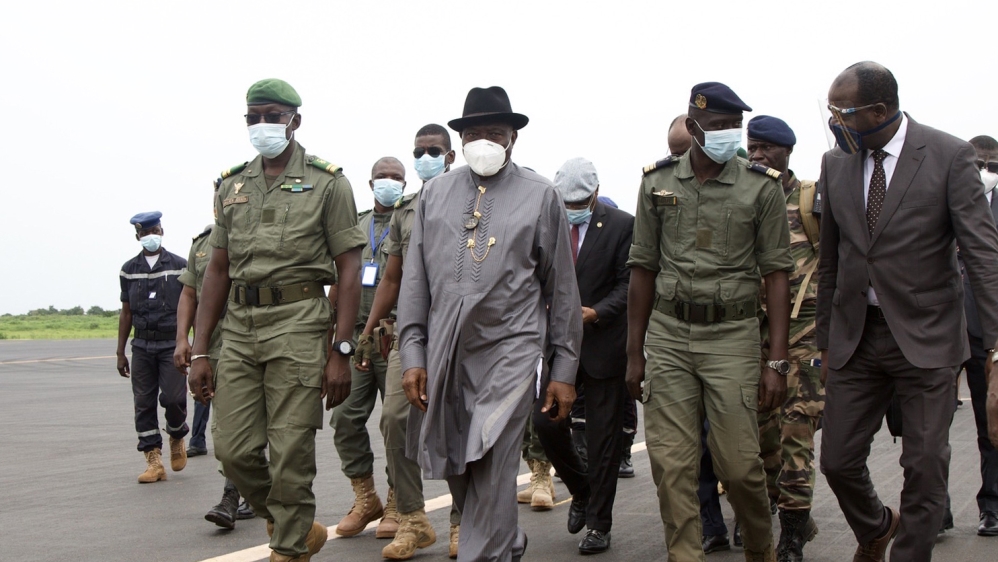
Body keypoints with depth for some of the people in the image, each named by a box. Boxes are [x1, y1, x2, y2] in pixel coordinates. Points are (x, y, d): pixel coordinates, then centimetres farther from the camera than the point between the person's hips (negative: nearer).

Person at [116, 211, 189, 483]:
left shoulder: (179, 266, 2)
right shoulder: (129, 270, 10)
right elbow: (126, 312, 13)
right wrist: (120, 353, 11)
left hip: (172, 343, -3)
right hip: (142, 345, 3)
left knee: (172, 397, -13)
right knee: (144, 403, 0)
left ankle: (177, 436, 18)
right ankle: (154, 460, 5)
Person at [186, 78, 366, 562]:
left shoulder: (327, 183, 1)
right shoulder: (232, 187, 14)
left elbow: (349, 271, -3)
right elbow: (217, 272, 15)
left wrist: (341, 351, -10)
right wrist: (199, 353, 10)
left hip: (297, 323, -5)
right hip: (239, 327, 5)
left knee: (291, 453, -3)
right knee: (233, 450, 3)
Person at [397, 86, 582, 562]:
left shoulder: (541, 196, 4)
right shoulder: (435, 193, 11)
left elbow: (563, 288, 6)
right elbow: (414, 280, 11)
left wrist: (564, 369, 4)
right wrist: (412, 354, 4)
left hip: (510, 349, -3)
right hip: (445, 352, 4)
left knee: (490, 467, -12)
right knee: (453, 467, 10)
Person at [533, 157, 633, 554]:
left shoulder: (621, 226, -3)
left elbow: (628, 283, -6)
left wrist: (596, 312, -20)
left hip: (603, 345, -3)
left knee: (603, 436, 2)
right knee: (545, 422, -3)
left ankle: (598, 524, 13)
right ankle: (581, 491, 24)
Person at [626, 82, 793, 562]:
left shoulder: (762, 187, -1)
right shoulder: (657, 182, 6)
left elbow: (776, 274, -1)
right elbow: (643, 269, 9)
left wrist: (777, 361, -7)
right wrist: (634, 354, 7)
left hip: (732, 334, -2)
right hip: (668, 333, 2)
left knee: (739, 464, -2)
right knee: (671, 463, 0)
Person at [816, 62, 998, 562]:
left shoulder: (948, 156, -9)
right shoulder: (835, 164, 4)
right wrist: (826, 341, 14)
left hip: (925, 337, -4)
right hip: (855, 337, 4)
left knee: (925, 468, 0)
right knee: (838, 461, 7)